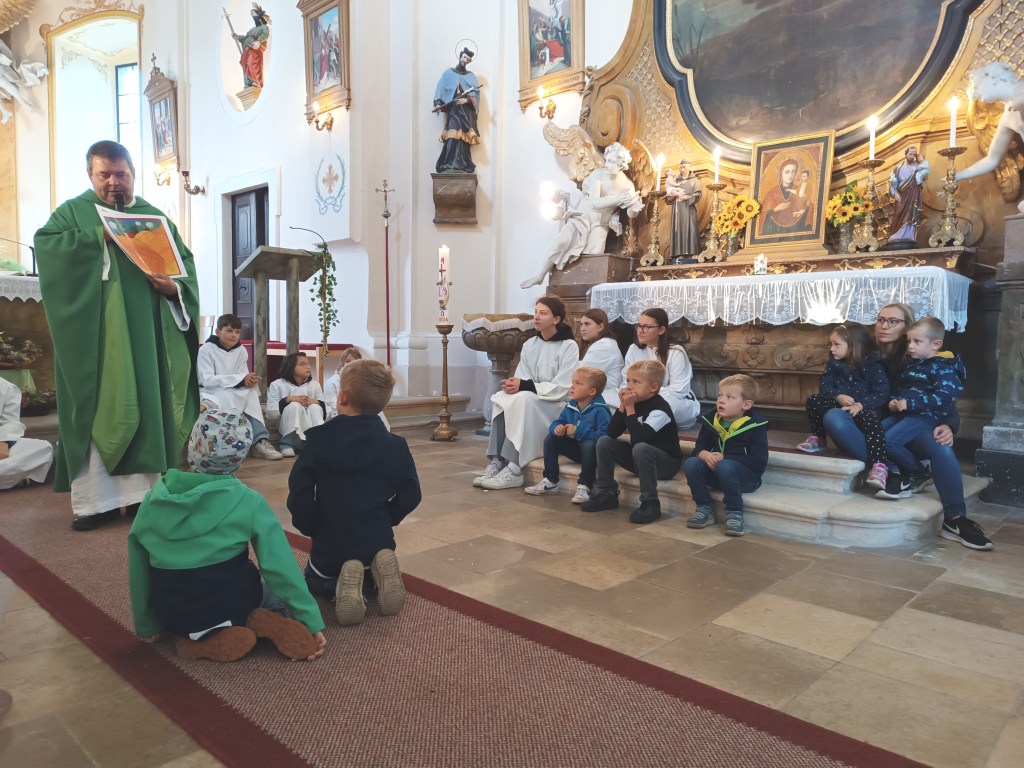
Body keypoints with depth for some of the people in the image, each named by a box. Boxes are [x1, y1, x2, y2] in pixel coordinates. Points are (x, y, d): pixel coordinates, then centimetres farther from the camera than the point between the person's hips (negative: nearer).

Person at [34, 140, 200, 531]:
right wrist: (101, 235, -17)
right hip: (95, 335, -2)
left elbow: (186, 263, 9)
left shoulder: (155, 217, 14)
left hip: (146, 334, 3)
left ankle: (143, 492, 12)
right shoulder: (72, 212, 7)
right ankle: (94, 500, 3)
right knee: (95, 412, -2)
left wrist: (174, 287, -11)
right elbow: (44, 244, -10)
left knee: (146, 408, 4)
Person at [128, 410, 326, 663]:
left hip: (173, 617, 3)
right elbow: (281, 569, -15)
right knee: (278, 584, 26)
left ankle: (205, 639, 4)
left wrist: (146, 626, 15)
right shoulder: (248, 501, -18)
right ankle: (261, 622, -6)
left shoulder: (153, 499, -9)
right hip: (233, 606, -3)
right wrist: (312, 621, -7)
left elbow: (138, 573, 1)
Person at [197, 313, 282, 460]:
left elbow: (243, 378, 0)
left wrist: (249, 380, -27)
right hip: (209, 393, -4)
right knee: (230, 395, -34)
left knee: (251, 393, -26)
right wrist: (240, 379, -30)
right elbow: (207, 380, -23)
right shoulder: (206, 350, -13)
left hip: (234, 395, 4)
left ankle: (260, 440, -32)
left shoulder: (241, 351, 1)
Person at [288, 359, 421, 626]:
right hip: (378, 541, 2)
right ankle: (376, 576, -2)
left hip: (331, 543, -2)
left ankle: (341, 585, -6)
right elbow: (410, 496, -6)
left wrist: (309, 527, 4)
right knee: (375, 565, 36)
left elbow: (299, 492, -14)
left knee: (314, 580, 30)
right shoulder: (395, 444, -10)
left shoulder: (318, 438, -15)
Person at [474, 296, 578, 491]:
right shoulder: (529, 344, 10)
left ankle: (514, 469, -36)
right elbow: (522, 379, 3)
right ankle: (496, 462, -28)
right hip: (528, 402, 5)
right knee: (499, 399, -25)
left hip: (558, 406, -5)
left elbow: (561, 389, -17)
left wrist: (524, 385, -25)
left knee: (523, 399, -35)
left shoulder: (569, 346, -8)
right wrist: (513, 383, -22)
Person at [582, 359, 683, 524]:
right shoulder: (634, 403, 0)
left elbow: (639, 438, -34)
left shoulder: (660, 408, -21)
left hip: (666, 463, -7)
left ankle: (650, 503, -25)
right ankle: (607, 494, 2)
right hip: (640, 460, 7)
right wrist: (622, 406, -16)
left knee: (640, 448, -37)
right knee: (604, 442, -5)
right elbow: (612, 433, -6)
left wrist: (630, 408, -27)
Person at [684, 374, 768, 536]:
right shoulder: (710, 420, 4)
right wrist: (704, 455, -22)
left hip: (746, 477, -5)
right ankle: (704, 508, -8)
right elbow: (699, 447, 4)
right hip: (715, 473, 5)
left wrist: (725, 458, -25)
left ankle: (734, 513, -18)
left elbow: (759, 462, -18)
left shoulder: (755, 426, -11)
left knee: (725, 467, -37)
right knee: (691, 463, -23)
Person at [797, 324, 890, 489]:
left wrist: (861, 405, -30)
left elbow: (882, 393, -14)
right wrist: (838, 396, -22)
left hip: (865, 407, -5)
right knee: (813, 400, -18)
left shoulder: (873, 364, -9)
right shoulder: (834, 362, 6)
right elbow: (825, 384, -1)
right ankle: (817, 438, 1)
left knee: (871, 421, -38)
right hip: (840, 404, 5)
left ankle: (879, 466, -46)